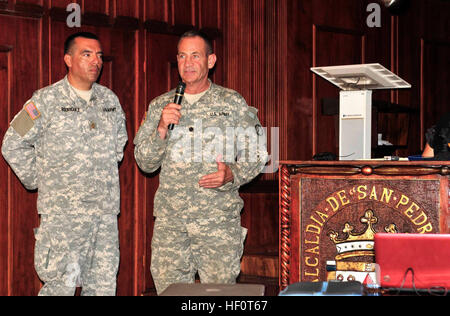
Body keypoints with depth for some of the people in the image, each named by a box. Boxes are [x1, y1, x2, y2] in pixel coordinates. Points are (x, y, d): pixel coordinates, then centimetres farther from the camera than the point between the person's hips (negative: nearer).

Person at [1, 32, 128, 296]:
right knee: (61, 286, -5)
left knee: (104, 285, 7)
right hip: (63, 214, -5)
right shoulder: (45, 101, -5)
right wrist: (38, 180, 1)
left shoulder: (110, 99, 11)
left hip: (106, 213, 5)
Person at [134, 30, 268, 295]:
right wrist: (162, 129, -8)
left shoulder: (233, 103, 5)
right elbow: (145, 163, 9)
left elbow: (256, 154, 4)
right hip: (170, 220, 2)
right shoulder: (160, 106, 12)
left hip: (219, 219, -2)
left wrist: (231, 175, -15)